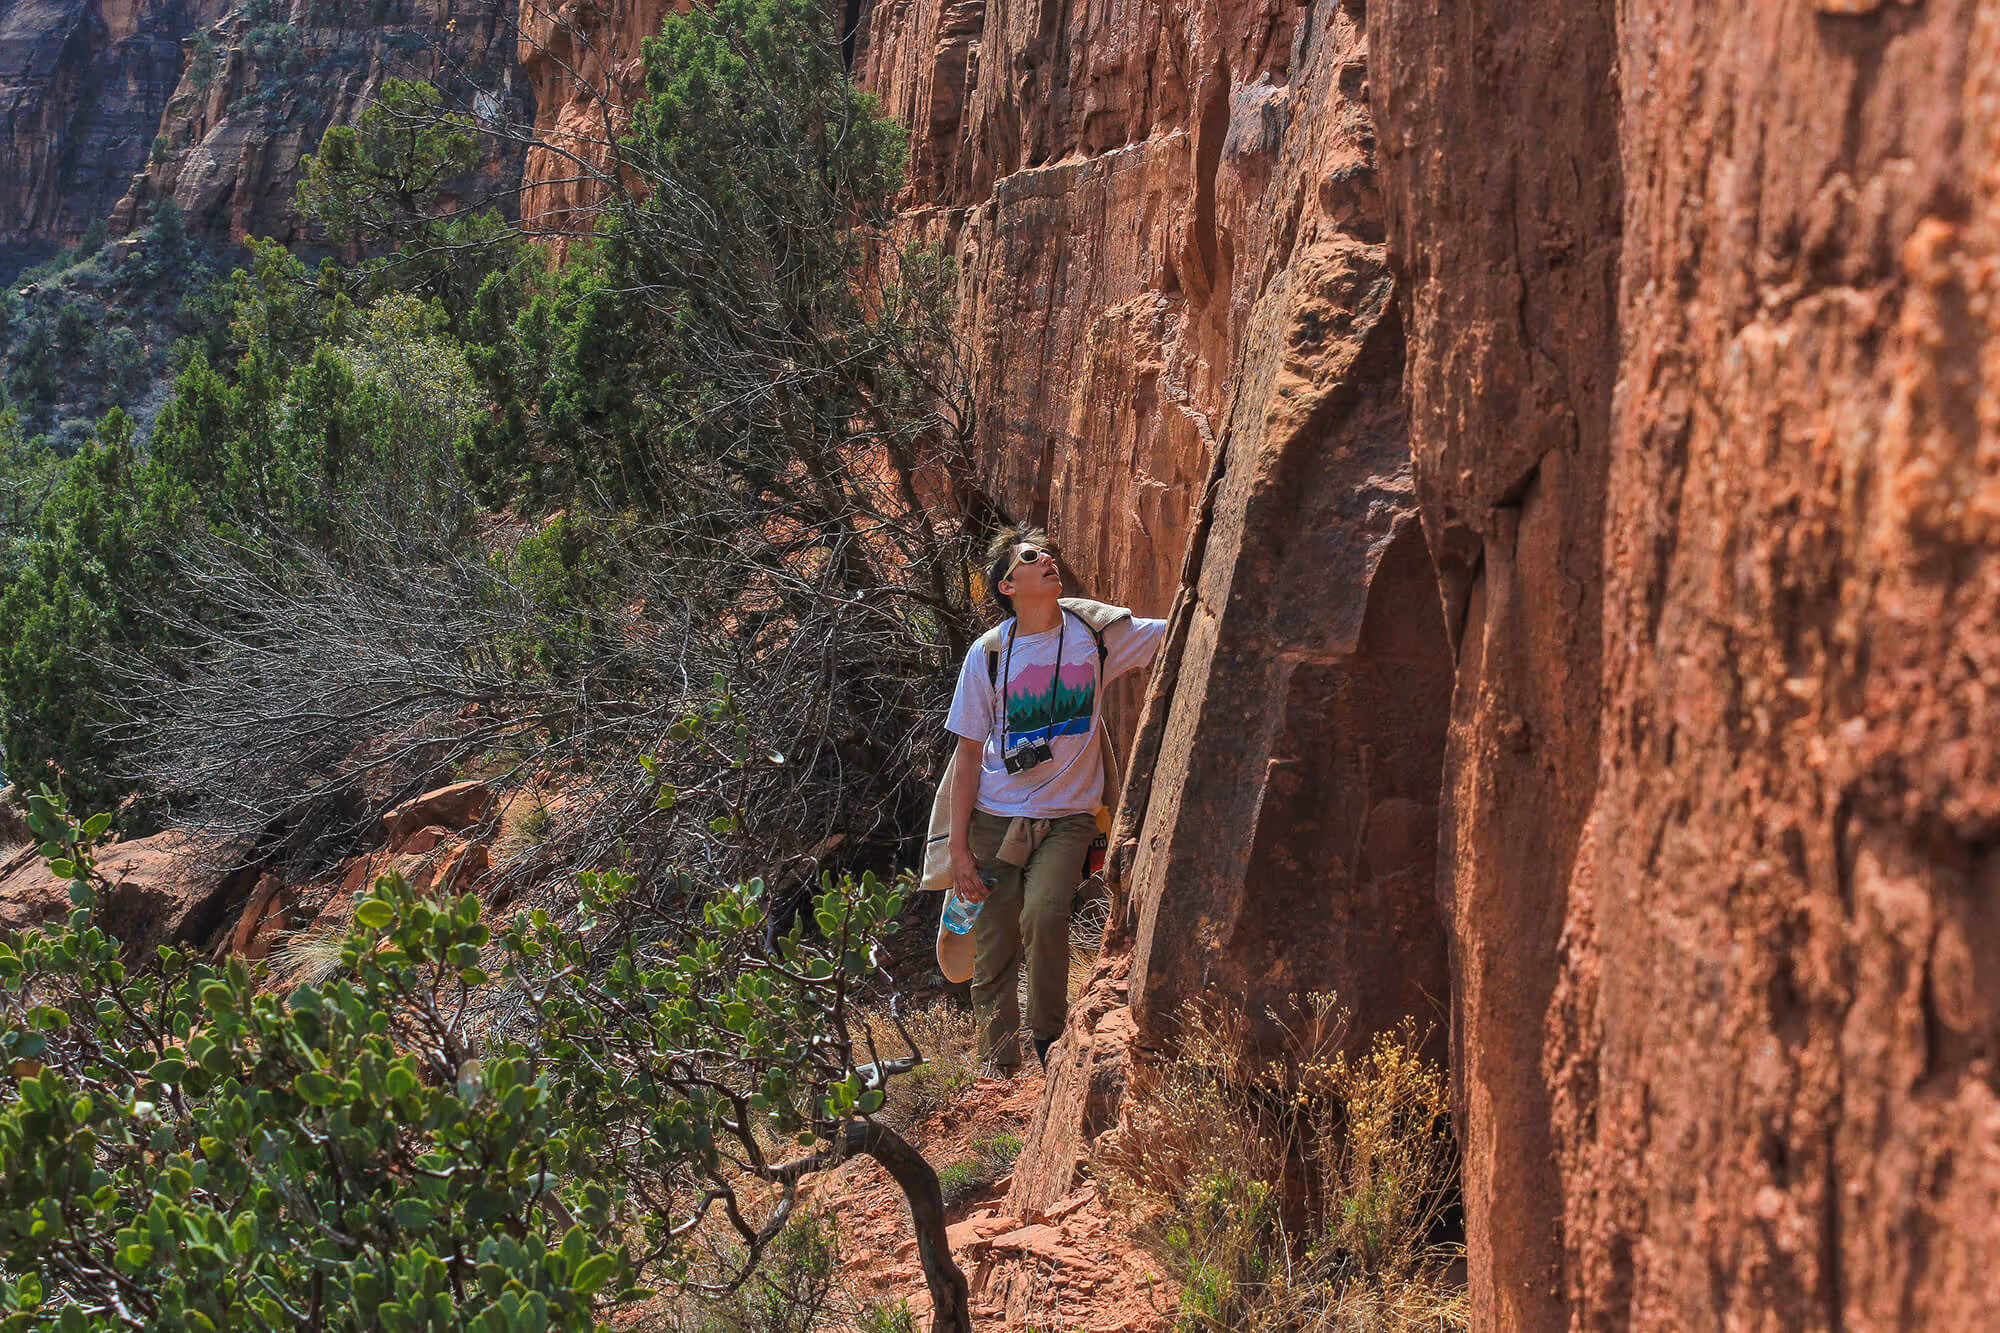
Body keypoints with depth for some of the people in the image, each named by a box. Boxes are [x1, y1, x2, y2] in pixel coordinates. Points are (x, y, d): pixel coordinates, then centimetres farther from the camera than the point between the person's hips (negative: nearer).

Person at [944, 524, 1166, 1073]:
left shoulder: (1097, 630, -2)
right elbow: (969, 755, 1)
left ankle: (1049, 1038, -5)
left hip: (1067, 813, -1)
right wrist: (958, 848, -2)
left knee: (1044, 915, -26)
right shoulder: (988, 655, -2)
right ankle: (1000, 1072, 18)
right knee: (992, 951, 1)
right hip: (996, 817, 1)